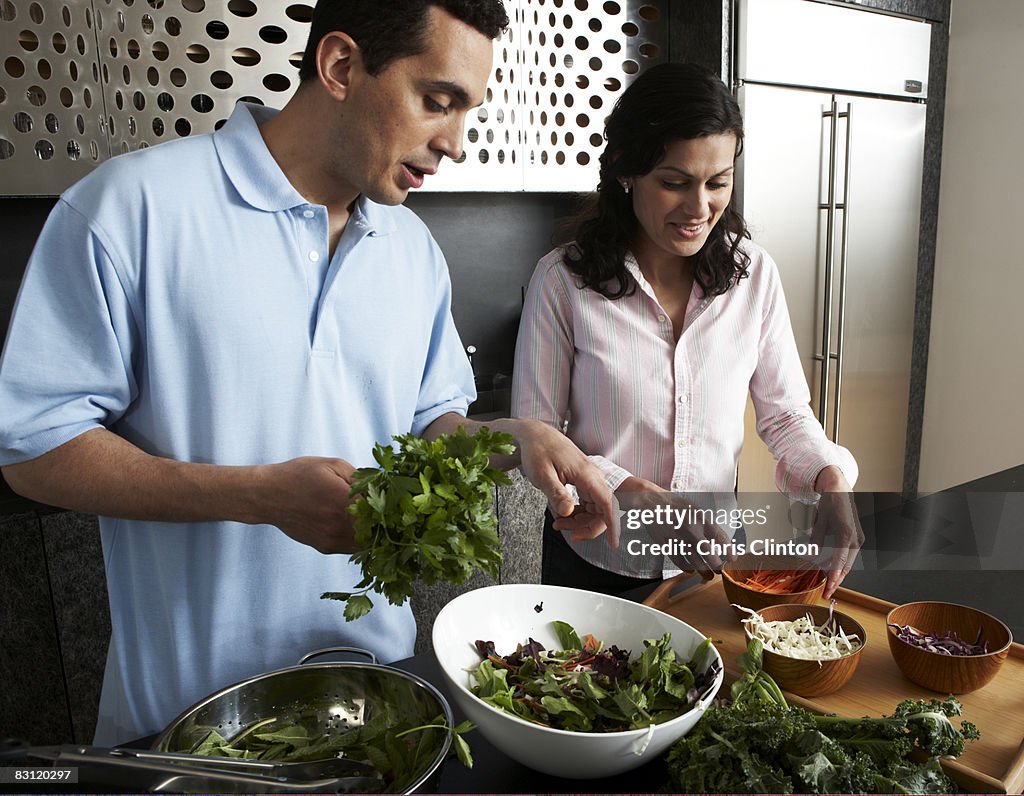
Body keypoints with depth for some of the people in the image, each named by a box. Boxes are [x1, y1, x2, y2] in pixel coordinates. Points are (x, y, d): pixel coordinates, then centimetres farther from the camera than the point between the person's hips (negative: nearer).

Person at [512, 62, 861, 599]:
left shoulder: (754, 273, -6)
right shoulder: (563, 280, -15)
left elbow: (785, 411, 1)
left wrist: (831, 480, -19)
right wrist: (642, 500, -25)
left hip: (716, 558, 3)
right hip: (594, 563, -2)